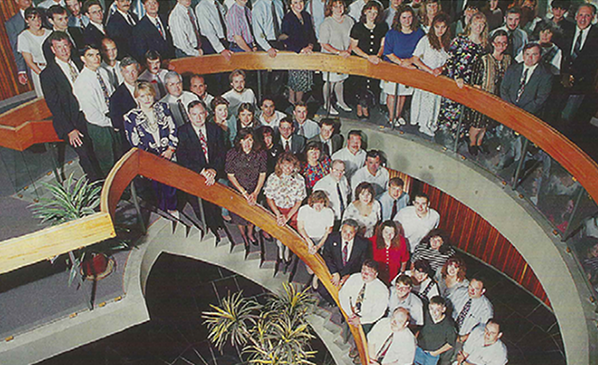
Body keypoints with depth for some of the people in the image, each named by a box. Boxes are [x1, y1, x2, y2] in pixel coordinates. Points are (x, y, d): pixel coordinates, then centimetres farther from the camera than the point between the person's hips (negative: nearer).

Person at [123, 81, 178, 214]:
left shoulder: (163, 108, 8)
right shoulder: (131, 117, 1)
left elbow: (173, 130, 8)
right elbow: (135, 143, -1)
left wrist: (171, 149, -4)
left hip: (169, 154, 1)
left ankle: (172, 209, 9)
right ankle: (162, 212, 7)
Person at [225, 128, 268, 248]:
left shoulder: (260, 154, -16)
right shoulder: (232, 154, -19)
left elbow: (262, 174, -8)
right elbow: (230, 175, -13)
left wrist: (255, 193, -14)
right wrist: (244, 193, -15)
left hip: (255, 190, 1)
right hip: (237, 191, -1)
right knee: (239, 214, 18)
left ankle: (250, 233, 49)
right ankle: (243, 236, 47)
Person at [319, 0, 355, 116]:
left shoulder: (349, 20, 2)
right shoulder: (326, 24, -14)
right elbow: (324, 44, -15)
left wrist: (348, 51, -9)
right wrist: (339, 52, -21)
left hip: (345, 57, 5)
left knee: (340, 80, 15)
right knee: (330, 81, 3)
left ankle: (340, 101, 36)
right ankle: (327, 104, 22)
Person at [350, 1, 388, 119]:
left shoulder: (382, 27, 5)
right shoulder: (357, 27, -3)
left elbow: (383, 45, 9)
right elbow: (354, 46, -2)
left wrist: (378, 56, -11)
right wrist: (368, 56, -13)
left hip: (376, 61, 2)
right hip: (360, 60, -2)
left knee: (373, 85, -2)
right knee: (361, 82, -4)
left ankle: (364, 106, 22)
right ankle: (360, 106, 21)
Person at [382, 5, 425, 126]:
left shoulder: (419, 33, 1)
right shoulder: (392, 33, -7)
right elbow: (388, 52, -8)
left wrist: (410, 60, -15)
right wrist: (400, 62, -19)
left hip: (410, 69, 3)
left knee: (404, 93, 10)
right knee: (392, 93, 1)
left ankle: (398, 115, 29)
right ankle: (391, 117, 17)